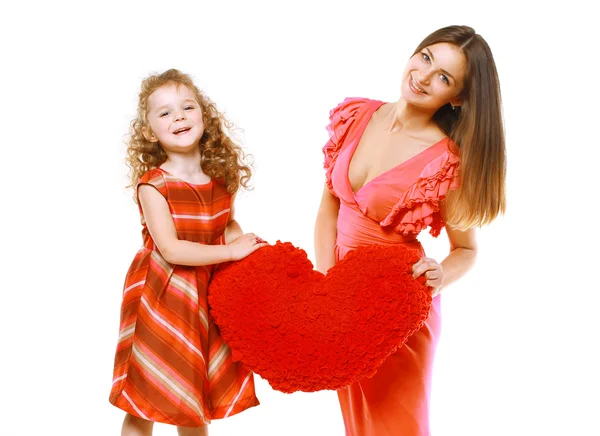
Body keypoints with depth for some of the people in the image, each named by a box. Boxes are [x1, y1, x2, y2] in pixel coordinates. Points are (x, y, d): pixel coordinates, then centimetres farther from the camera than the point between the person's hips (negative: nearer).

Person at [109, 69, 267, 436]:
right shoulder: (152, 184, -17)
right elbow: (170, 249, -22)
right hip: (162, 296, -4)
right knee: (144, 404, 7)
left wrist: (244, 240, -7)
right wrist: (233, 251, -19)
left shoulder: (222, 177, -4)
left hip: (209, 295, 4)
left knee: (195, 402, 18)